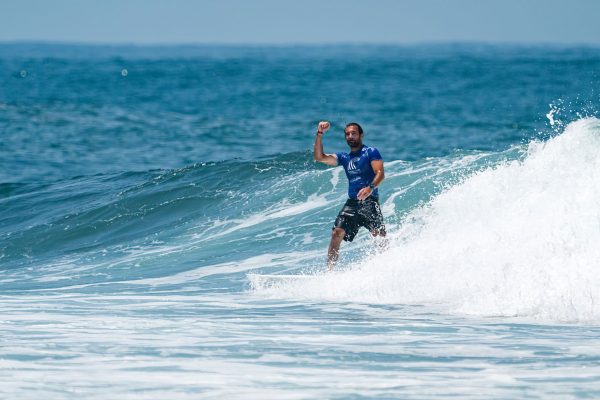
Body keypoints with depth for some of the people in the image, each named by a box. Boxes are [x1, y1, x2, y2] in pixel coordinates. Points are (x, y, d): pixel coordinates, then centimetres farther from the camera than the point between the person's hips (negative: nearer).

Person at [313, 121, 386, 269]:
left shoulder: (371, 152, 5)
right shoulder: (344, 158, 21)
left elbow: (380, 173, -9)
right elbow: (319, 157, 11)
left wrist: (371, 187, -28)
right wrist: (320, 134, 2)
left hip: (369, 200, -5)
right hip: (352, 202, 5)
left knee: (379, 235, -20)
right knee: (337, 233, -11)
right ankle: (329, 269, -13)